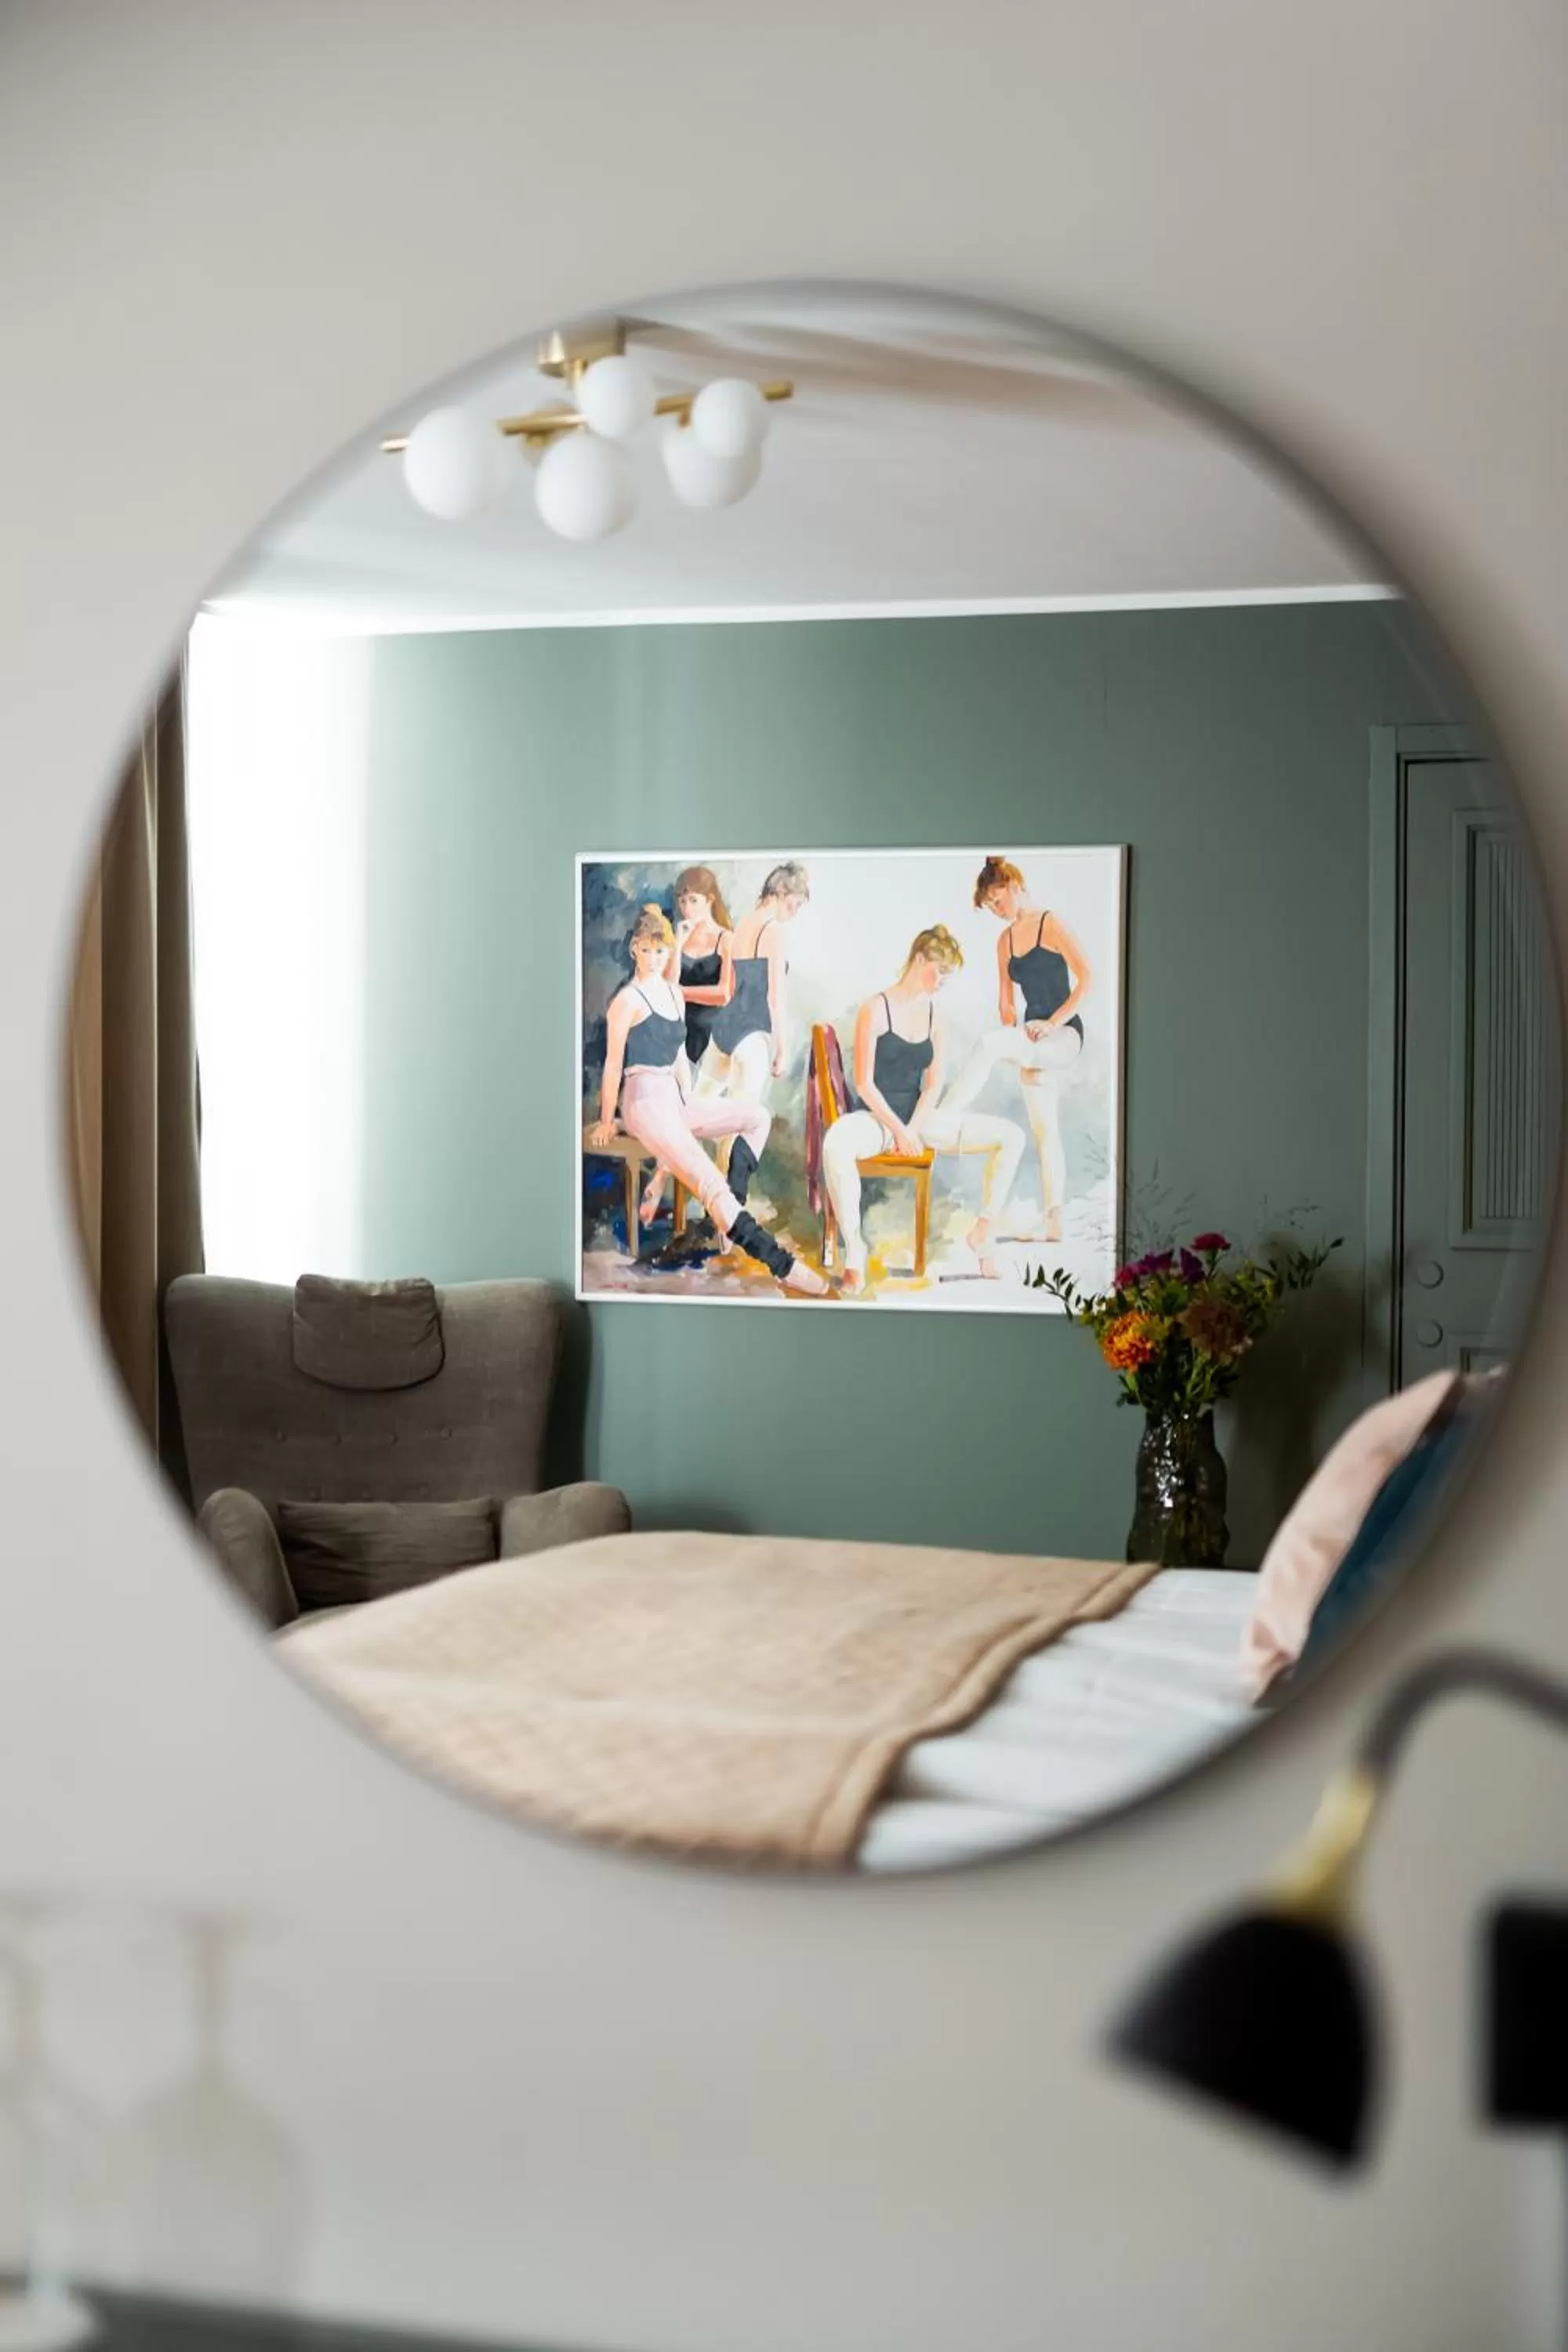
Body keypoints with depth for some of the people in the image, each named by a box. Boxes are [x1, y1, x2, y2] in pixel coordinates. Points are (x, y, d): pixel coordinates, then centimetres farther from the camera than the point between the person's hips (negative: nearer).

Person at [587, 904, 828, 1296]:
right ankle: (782, 1265, -31)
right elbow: (613, 1064, -7)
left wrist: (689, 1104, 18)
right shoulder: (628, 1000, -8)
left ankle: (730, 1211, -8)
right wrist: (605, 1124, -5)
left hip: (674, 1099, 9)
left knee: (757, 1117, 5)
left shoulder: (674, 993, 16)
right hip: (644, 1101, -9)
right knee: (710, 1182, -22)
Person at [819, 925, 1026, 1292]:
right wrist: (898, 1130, -16)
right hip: (876, 1115, -6)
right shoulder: (876, 1009, -8)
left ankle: (983, 1231, 0)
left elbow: (933, 1084, 5)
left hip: (919, 1115, 6)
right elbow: (864, 1084, -11)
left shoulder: (933, 1013, 8)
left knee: (1011, 1137, -9)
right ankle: (854, 1245, -31)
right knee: (837, 1142, -42)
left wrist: (913, 1129, -11)